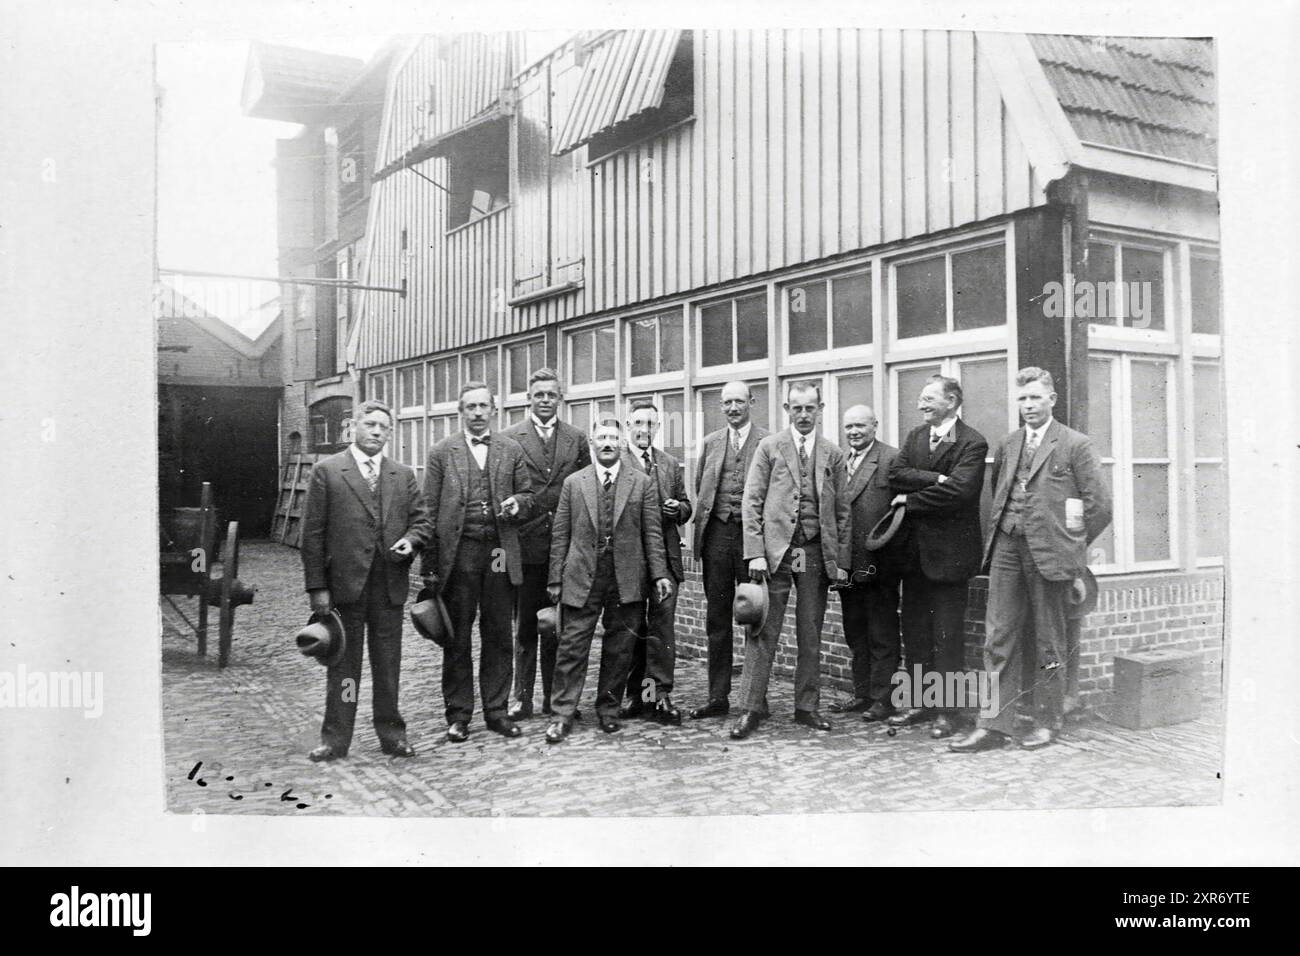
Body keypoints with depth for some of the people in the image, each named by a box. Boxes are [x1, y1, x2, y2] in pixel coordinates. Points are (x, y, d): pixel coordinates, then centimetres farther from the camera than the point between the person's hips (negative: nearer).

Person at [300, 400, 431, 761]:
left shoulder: (404, 475, 10)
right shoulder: (327, 471, 0)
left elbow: (421, 520, 14)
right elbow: (313, 533, -3)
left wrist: (411, 540, -10)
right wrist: (317, 586, -8)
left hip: (390, 584, 3)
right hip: (344, 582, -3)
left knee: (388, 663, 10)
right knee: (343, 662, 6)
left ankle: (391, 734, 21)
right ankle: (335, 739, 16)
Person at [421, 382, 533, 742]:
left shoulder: (512, 451, 10)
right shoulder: (442, 453, 5)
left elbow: (527, 495, 15)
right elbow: (430, 510, 2)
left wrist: (517, 503, -11)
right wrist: (430, 566, -3)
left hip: (500, 554, 2)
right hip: (458, 553, -2)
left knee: (498, 636, 6)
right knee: (457, 638, 4)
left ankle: (496, 710, 18)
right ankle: (458, 715, 13)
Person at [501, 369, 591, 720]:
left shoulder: (577, 439, 9)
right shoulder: (509, 438, 2)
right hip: (525, 542, -2)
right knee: (525, 625, 5)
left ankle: (555, 697, 16)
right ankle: (521, 697, 12)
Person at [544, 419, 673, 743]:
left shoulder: (641, 483, 7)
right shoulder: (573, 483, 8)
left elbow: (653, 532, 5)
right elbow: (560, 534, 7)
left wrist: (659, 574, -3)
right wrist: (555, 579, 3)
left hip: (626, 580, 1)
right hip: (581, 579, 0)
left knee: (619, 649, 7)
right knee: (572, 646, -1)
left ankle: (608, 710, 21)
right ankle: (562, 715, 5)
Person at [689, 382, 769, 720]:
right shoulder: (710, 443, 14)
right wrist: (700, 528, 8)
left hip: (753, 533, -4)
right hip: (717, 533, 4)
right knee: (717, 619, 7)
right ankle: (718, 696, 13)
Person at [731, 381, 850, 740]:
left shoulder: (833, 455, 11)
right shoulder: (769, 447, 5)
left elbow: (842, 511, 11)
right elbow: (752, 502, 0)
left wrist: (842, 561, 4)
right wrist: (755, 552, -9)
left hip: (817, 554, 2)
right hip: (775, 550, -2)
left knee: (811, 635, 8)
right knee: (763, 633, -3)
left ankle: (807, 706, 17)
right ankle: (751, 708, 1)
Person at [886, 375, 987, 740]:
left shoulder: (972, 443, -9)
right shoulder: (915, 435, 12)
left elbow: (958, 490, -22)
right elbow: (895, 474, -2)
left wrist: (910, 499, -11)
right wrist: (935, 479, -16)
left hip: (949, 550, -7)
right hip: (914, 549, 7)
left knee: (947, 634, 1)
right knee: (914, 630, 12)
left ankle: (946, 710, 9)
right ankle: (920, 701, 23)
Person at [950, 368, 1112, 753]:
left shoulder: (1076, 445, -2)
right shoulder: (1006, 445, 14)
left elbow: (1100, 504, -2)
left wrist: (1072, 545, 2)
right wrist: (997, 537, 12)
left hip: (1048, 553, -5)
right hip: (1006, 549, 5)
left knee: (1049, 643, 6)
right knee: (999, 639, 3)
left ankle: (1049, 722, 19)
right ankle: (995, 725, 7)